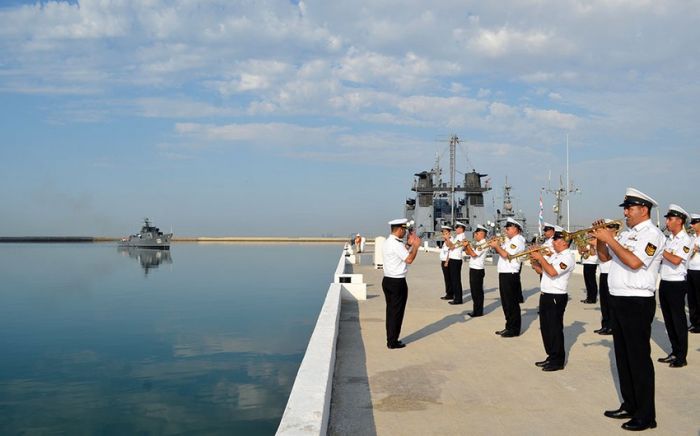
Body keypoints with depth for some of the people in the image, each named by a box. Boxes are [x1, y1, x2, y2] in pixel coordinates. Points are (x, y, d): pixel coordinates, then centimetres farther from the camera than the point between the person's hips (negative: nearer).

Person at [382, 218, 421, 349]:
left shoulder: (387, 242, 12)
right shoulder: (396, 244, -18)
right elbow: (409, 259, -23)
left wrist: (410, 244, 15)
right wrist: (416, 246, -11)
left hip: (387, 280, 9)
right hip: (397, 282, -9)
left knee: (390, 311, 14)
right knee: (397, 312, 0)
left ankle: (390, 340, 21)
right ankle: (393, 342, 7)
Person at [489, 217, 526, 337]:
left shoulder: (517, 240, -13)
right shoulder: (509, 240, 17)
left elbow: (506, 254, -23)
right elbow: (501, 252, 17)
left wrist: (496, 246, -11)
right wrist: (496, 245, 1)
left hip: (510, 275, -10)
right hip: (504, 274, 10)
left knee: (512, 304, -3)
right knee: (506, 303, 14)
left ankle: (514, 329, 5)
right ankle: (509, 327, 23)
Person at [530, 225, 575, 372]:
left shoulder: (568, 257, -14)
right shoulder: (553, 255, 14)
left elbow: (553, 272, -27)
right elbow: (541, 271, 19)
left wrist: (540, 258, -19)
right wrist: (534, 260, 2)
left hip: (556, 297, -9)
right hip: (545, 296, 9)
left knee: (555, 329, -2)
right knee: (546, 328, 14)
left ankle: (558, 361, 8)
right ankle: (551, 357, 25)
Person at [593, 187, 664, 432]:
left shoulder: (652, 234, -12)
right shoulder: (626, 234, 14)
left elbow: (634, 262, -25)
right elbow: (604, 257, 18)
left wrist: (610, 239, -20)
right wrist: (600, 238, 1)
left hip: (637, 303, -9)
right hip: (618, 301, 9)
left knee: (639, 358, -3)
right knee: (623, 356, 15)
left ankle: (646, 415, 6)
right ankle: (630, 406, 27)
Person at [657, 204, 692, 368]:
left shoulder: (685, 240, -11)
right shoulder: (669, 239, 13)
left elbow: (676, 260, -24)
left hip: (676, 284, -8)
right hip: (664, 283, 8)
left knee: (678, 321, -1)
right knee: (668, 320, 13)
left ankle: (682, 357, 7)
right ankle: (674, 352, 24)